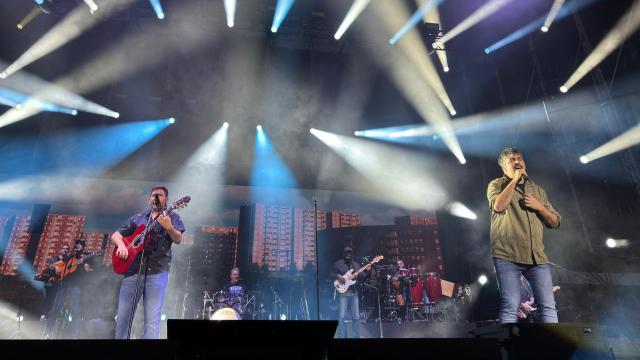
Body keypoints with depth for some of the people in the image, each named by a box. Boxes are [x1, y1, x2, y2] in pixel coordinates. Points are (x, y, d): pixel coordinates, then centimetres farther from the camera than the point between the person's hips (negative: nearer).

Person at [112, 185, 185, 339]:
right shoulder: (138, 217, 16)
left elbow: (178, 240, -10)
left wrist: (169, 228, -31)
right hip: (132, 269, 4)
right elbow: (116, 234, 16)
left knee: (152, 321, -7)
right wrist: (121, 245, -7)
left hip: (157, 272, -4)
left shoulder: (172, 217, 5)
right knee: (122, 318, 9)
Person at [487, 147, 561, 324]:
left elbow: (555, 222, 17)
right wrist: (515, 179, -9)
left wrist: (539, 206, -2)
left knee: (548, 305, 1)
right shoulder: (496, 185, 7)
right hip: (507, 255, -4)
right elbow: (499, 206, -16)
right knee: (510, 305, -6)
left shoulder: (538, 190, 20)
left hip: (537, 256, 4)